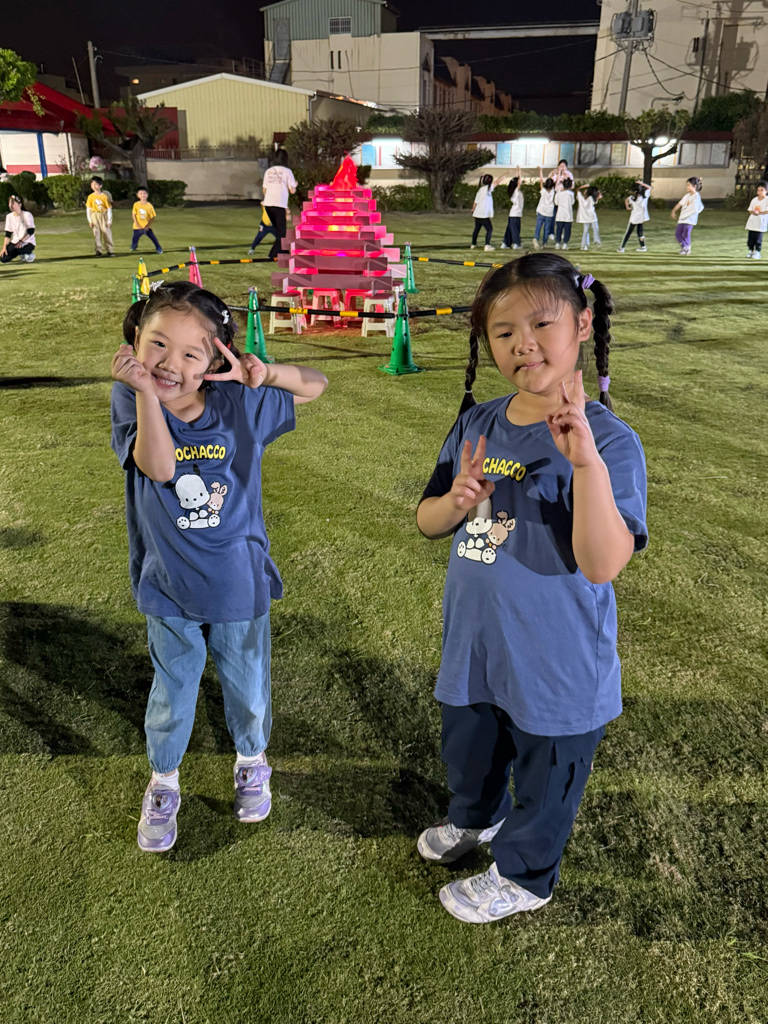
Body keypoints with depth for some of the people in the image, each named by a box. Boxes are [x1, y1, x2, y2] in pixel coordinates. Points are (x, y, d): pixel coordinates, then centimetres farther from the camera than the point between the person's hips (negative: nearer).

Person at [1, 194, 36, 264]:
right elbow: (8, 234, 5)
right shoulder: (9, 216, 6)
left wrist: (21, 241, -24)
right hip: (15, 242, 5)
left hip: (28, 242, -5)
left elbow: (31, 231, -14)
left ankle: (29, 253, -4)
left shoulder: (27, 215, -10)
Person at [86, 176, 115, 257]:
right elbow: (88, 209, 4)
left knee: (107, 233, 1)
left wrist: (109, 221, -4)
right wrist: (90, 220, -2)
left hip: (104, 215, -1)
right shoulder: (91, 197, 0)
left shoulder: (105, 196, -4)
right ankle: (98, 250, 6)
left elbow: (109, 209, -1)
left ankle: (110, 250, 10)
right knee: (96, 234, 1)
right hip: (95, 216, 1)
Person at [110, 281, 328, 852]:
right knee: (172, 694, 18)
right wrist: (145, 390, -38)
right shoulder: (131, 403, -14)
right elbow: (159, 467, -30)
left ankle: (252, 762, 50)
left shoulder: (241, 404, -13)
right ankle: (163, 783, 45)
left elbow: (316, 386, -5)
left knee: (248, 687, 20)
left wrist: (262, 373, -24)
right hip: (168, 589, 0)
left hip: (238, 584, 1)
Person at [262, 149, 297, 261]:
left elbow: (264, 189, 15)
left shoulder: (268, 171, 11)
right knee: (281, 232, 1)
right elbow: (292, 190, -4)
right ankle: (274, 254, -9)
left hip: (268, 204, 5)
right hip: (280, 204, -5)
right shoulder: (287, 171, -2)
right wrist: (295, 185, 18)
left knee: (277, 230, 19)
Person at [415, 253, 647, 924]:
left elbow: (602, 565, -30)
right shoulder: (477, 426, -4)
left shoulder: (609, 441, -21)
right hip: (473, 643, 6)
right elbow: (428, 523, 5)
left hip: (557, 665, -5)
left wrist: (587, 462, -41)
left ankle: (523, 875, 48)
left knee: (543, 778, 19)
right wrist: (458, 500, -17)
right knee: (466, 751, 30)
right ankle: (476, 817, 62)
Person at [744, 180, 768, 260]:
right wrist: (753, 212, -14)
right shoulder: (754, 200, 9)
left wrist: (759, 212, -22)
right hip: (752, 222, 5)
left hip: (761, 223, -5)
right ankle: (750, 251, 18)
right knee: (750, 238, 7)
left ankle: (757, 252, 4)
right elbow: (750, 210, 8)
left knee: (758, 239, -4)